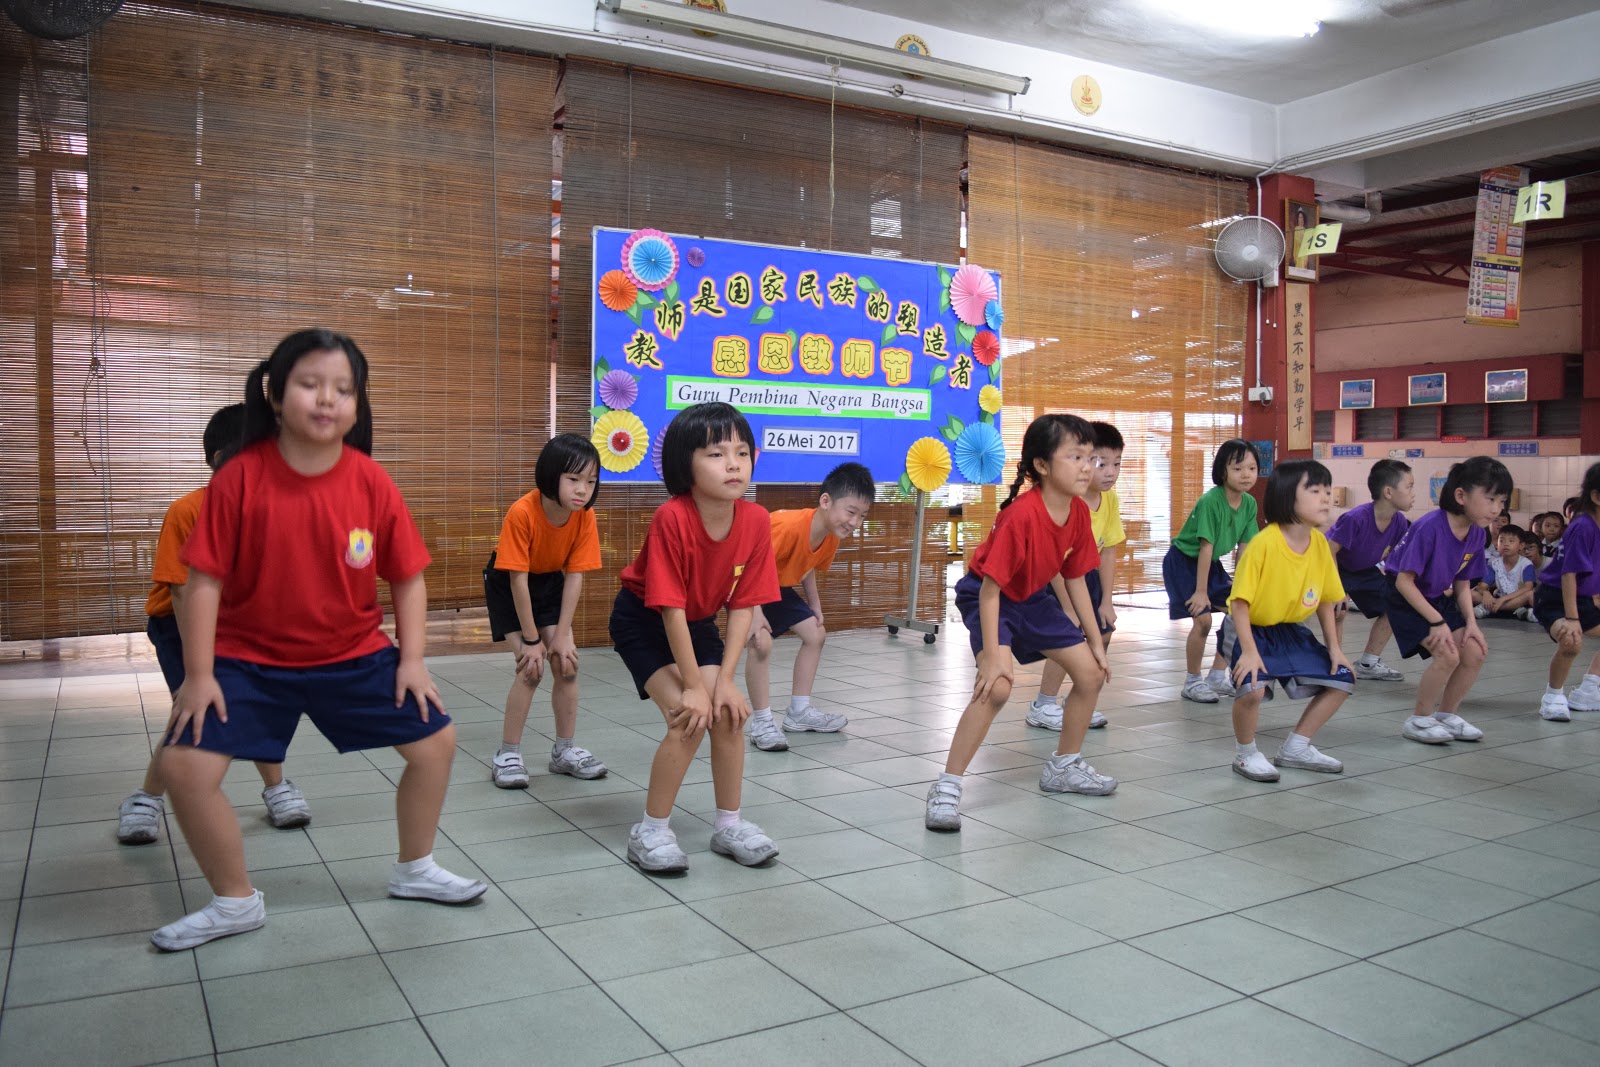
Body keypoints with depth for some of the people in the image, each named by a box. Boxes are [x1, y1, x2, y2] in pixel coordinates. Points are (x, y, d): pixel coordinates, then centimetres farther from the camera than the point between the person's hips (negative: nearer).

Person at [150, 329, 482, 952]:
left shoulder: (371, 482, -12)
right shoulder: (241, 478, -16)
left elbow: (408, 577, -3)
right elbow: (205, 579, -12)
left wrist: (412, 660, -8)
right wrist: (198, 673, -14)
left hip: (355, 655, 2)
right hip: (250, 656, -1)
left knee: (436, 740, 0)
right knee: (185, 765, -14)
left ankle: (414, 870, 25)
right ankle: (236, 902, 10)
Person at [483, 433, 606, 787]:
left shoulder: (585, 517, -22)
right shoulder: (522, 513, -35)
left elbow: (574, 576, -17)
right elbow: (518, 579, -29)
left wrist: (562, 635, -19)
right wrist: (531, 639, -23)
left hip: (549, 582, 4)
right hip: (508, 585, -4)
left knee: (566, 662, -3)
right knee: (531, 667, -14)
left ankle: (565, 750, 11)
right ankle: (507, 755, -1)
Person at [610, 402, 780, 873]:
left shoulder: (756, 521, -19)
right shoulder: (672, 519, -33)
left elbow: (743, 606, -13)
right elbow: (670, 609, -29)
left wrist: (724, 679, -17)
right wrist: (694, 686, -24)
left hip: (698, 622, 5)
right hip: (642, 621, -5)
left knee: (729, 712, -5)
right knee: (688, 717, -18)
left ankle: (729, 824, 13)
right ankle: (650, 831, -1)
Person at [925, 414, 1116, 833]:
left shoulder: (1078, 512, -10)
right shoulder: (1021, 515, -33)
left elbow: (1074, 578, 3)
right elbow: (990, 588, -30)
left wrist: (1095, 640, 5)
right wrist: (993, 655, -33)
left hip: (1033, 596, 8)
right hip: (986, 597, -8)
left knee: (1092, 673, 9)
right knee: (996, 686, -28)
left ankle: (1064, 767, 30)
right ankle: (947, 787, -17)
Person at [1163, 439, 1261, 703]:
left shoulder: (1249, 503, -5)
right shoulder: (1211, 501, -27)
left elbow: (1246, 548, 0)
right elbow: (1206, 547, -26)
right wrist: (1200, 591, -24)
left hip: (1210, 563, 8)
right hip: (1183, 561, -8)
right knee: (1203, 618, -17)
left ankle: (1217, 676, 16)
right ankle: (1192, 682, 1)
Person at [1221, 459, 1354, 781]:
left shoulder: (1320, 543, -6)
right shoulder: (1263, 543, -26)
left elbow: (1325, 600, 6)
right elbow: (1240, 601, -24)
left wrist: (1334, 648, 3)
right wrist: (1249, 651, -29)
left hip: (1291, 631, 7)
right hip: (1251, 629, -7)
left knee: (1342, 680, 7)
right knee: (1253, 687, -30)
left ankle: (1295, 749, 22)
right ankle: (1246, 755, -1)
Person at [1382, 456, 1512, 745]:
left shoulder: (1478, 534, -6)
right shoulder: (1429, 527, -29)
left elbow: (1462, 585, 5)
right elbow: (1404, 582, -26)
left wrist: (1471, 621, -10)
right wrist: (1437, 622, -26)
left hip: (1438, 599, 8)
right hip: (1405, 599, -8)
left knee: (1475, 652, -3)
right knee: (1447, 655, -19)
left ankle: (1446, 714, 17)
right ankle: (1418, 720, 0)